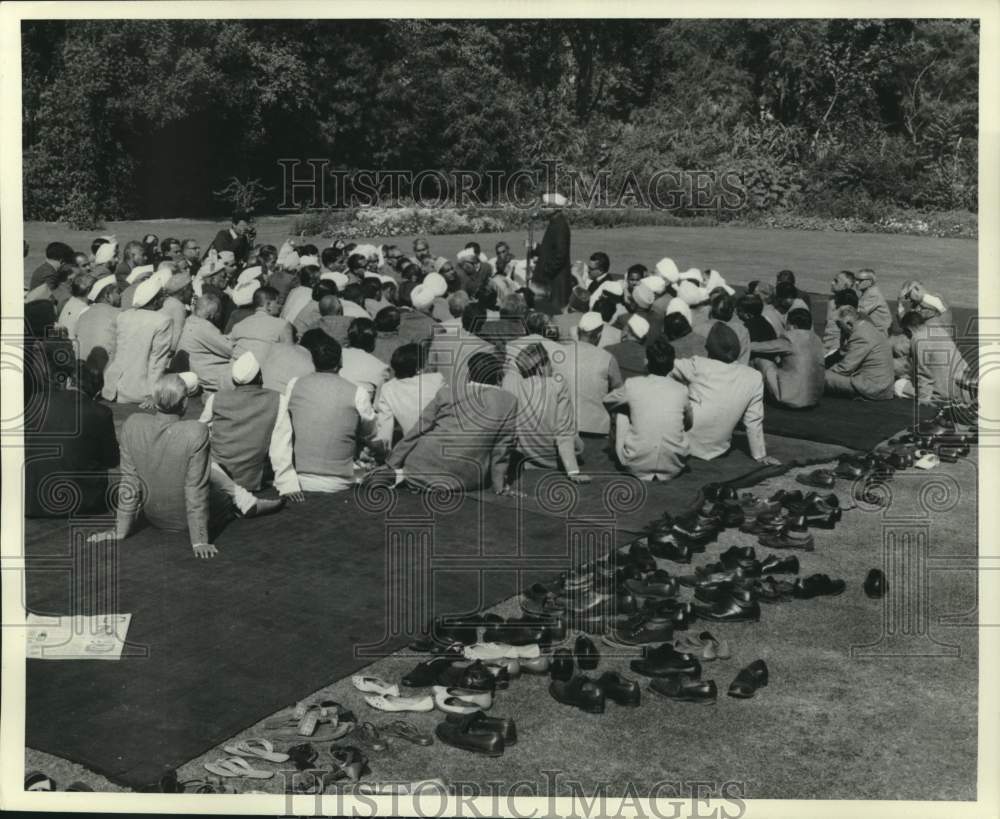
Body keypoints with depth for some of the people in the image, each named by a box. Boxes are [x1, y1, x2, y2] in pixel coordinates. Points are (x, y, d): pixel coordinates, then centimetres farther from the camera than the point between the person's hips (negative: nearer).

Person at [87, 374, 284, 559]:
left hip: (154, 516, 4)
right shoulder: (196, 433, -30)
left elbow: (129, 480, -8)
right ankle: (246, 504, 47)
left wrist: (121, 530, 3)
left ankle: (247, 503, 43)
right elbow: (195, 488, -23)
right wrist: (199, 541, -13)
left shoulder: (133, 425, -17)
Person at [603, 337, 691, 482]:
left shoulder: (632, 385, -6)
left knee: (621, 411, 19)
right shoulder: (681, 391, -1)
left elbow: (606, 401, 16)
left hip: (637, 467, -1)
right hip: (674, 468, 1)